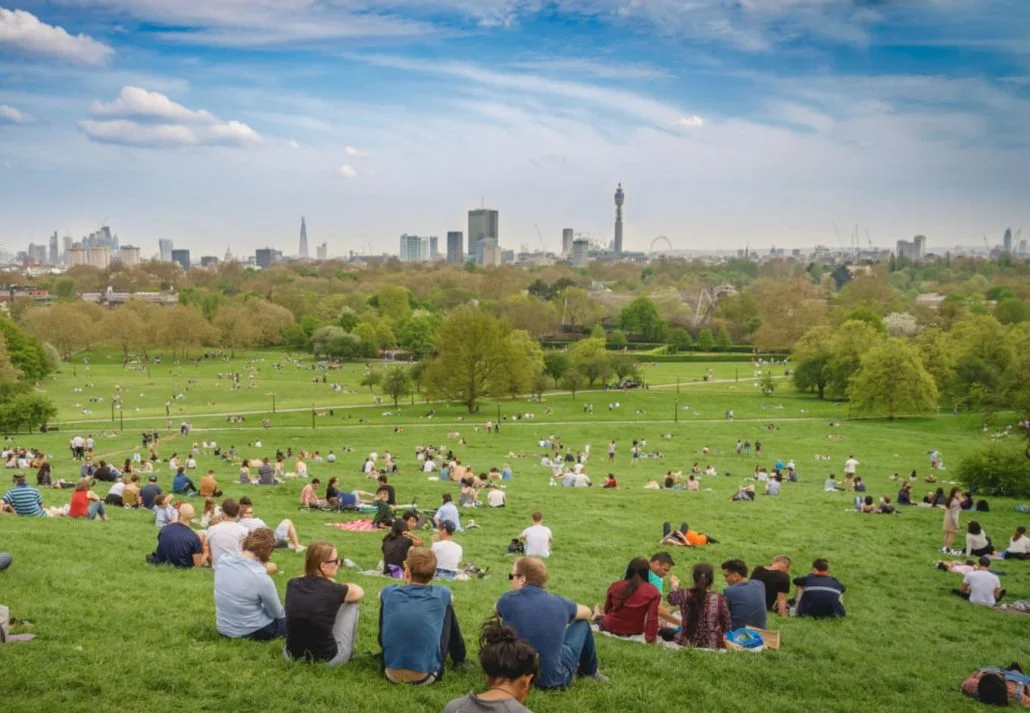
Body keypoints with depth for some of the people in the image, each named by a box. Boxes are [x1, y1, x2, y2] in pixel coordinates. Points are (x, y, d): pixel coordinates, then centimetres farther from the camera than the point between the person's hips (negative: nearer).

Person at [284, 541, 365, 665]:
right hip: (327, 660, -5)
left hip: (293, 656, 5)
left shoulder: (292, 584, -2)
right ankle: (348, 651, 25)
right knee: (351, 603, 12)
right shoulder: (333, 590, -14)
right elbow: (360, 592, 9)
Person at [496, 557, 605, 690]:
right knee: (582, 623, 16)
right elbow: (588, 613, 16)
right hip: (553, 680, -1)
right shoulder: (559, 603, -7)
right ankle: (589, 672, 41)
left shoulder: (508, 601, -12)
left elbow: (496, 609, 15)